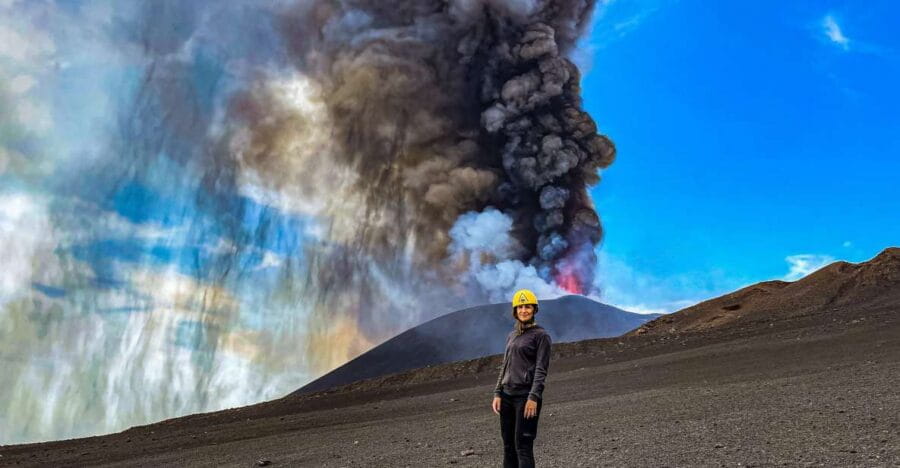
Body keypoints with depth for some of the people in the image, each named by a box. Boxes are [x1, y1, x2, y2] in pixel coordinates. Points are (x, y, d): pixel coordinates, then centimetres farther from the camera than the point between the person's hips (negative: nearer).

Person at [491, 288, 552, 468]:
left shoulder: (541, 335, -4)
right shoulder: (512, 336, 15)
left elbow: (541, 369, -11)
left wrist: (533, 398, -18)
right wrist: (497, 394, 7)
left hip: (526, 395, -7)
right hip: (507, 395, 7)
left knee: (523, 445, -8)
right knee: (508, 445, 8)